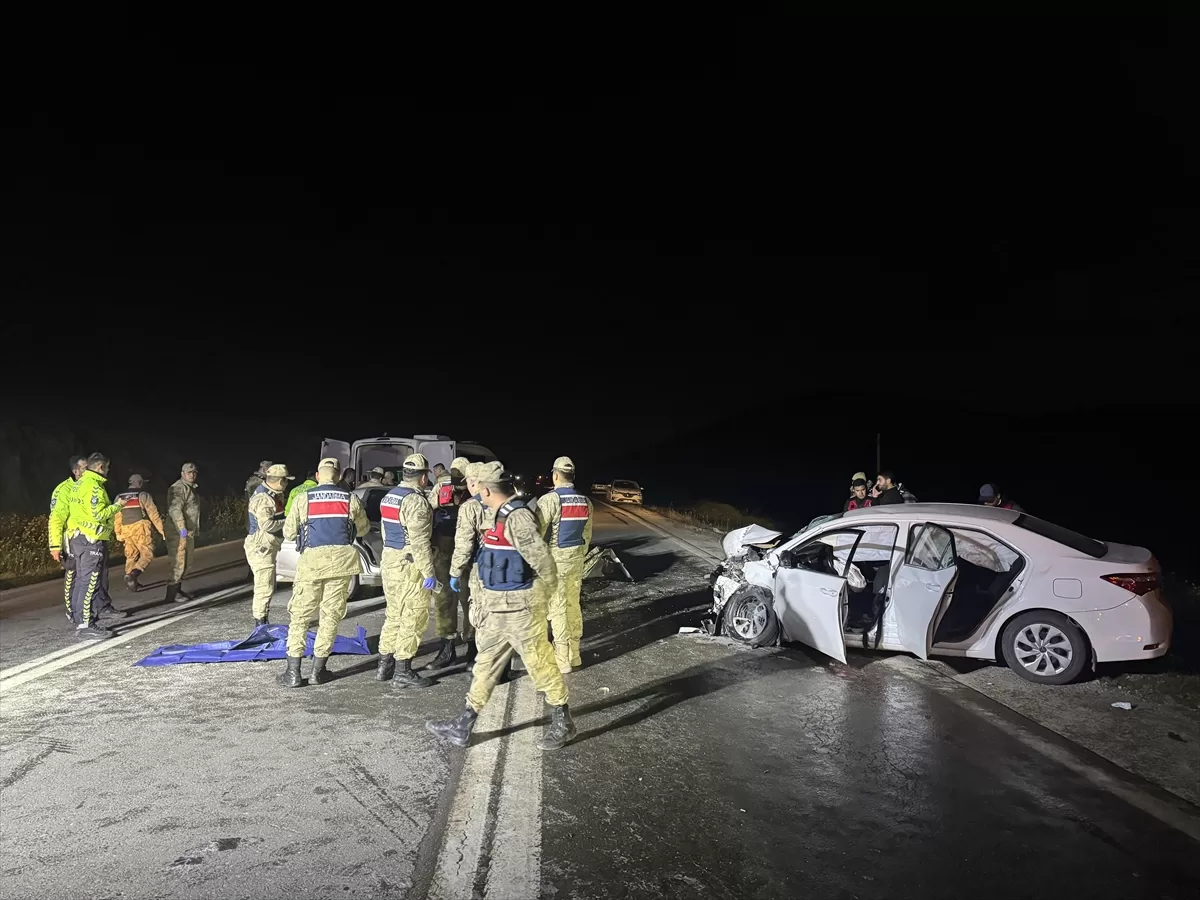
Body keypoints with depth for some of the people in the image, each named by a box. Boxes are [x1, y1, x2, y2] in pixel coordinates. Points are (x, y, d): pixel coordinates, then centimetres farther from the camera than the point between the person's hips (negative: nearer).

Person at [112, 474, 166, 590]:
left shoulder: (119, 497, 13)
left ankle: (131, 581, 14)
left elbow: (117, 517, 12)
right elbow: (153, 514, -6)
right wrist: (161, 529, -3)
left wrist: (118, 533, 20)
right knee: (147, 554, -2)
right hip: (141, 528, -6)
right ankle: (133, 574, -23)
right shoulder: (143, 495, -3)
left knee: (131, 556, 16)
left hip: (126, 530, 6)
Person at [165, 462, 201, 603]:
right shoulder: (178, 488, -14)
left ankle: (178, 589, 26)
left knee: (186, 563, 16)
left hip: (188, 532, 10)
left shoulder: (191, 488, 18)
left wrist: (195, 530, 27)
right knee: (178, 563, -8)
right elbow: (175, 509, -26)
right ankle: (172, 594, -3)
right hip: (178, 532, -10)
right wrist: (182, 528, -34)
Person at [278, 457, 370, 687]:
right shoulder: (351, 499, 1)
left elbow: (288, 533, 5)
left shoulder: (303, 499, -2)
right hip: (341, 559, 1)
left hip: (312, 560, -1)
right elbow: (363, 529, 15)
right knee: (331, 615, 9)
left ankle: (293, 672, 8)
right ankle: (318, 670, 14)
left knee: (300, 615, 9)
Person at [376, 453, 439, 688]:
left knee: (394, 614, 18)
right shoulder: (416, 500, -17)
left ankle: (385, 665, 25)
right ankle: (402, 672, 2)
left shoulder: (389, 496, 12)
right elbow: (420, 541, -21)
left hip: (389, 562, 9)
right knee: (413, 618, -2)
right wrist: (429, 573, -18)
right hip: (409, 566, -9)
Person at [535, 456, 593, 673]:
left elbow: (537, 532, -17)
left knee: (557, 608, 1)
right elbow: (587, 535, 12)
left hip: (555, 559, -6)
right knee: (573, 604, 15)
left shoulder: (549, 500, -16)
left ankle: (562, 658, 5)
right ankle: (574, 653, 23)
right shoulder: (585, 502, 5)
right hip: (576, 559, 6)